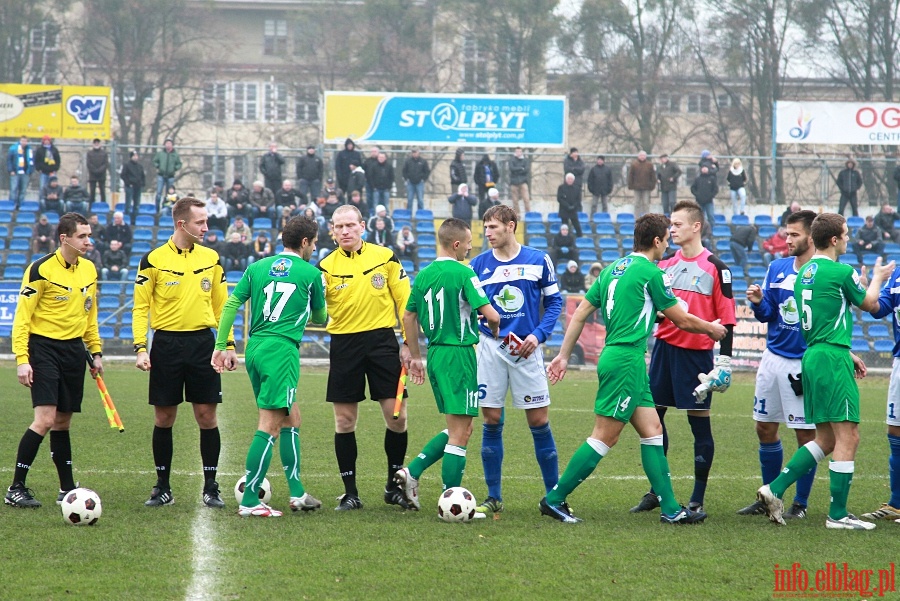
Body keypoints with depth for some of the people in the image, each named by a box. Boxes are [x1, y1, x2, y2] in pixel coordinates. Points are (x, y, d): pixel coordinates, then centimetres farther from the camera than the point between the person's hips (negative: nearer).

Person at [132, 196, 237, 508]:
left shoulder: (210, 258, 7)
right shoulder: (153, 260, -3)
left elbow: (221, 304, 13)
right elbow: (140, 307, -1)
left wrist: (229, 344, 7)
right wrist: (140, 348, -10)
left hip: (203, 342, 2)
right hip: (166, 344, -2)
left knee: (207, 415, 0)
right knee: (164, 417, 3)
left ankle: (211, 487, 8)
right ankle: (162, 487, 13)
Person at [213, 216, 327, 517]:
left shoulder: (257, 267, 13)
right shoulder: (310, 273, 2)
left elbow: (231, 304, 6)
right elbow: (320, 317, 15)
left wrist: (221, 346, 9)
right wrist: (323, 317, 38)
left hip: (254, 348, 7)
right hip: (282, 349, -7)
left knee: (291, 418, 18)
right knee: (270, 426, -7)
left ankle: (297, 493, 22)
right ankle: (249, 501, -10)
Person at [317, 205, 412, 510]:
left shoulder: (385, 257, 2)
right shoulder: (326, 266, 2)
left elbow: (404, 301, 4)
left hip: (382, 339, 0)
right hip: (344, 344, 1)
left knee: (396, 416, -3)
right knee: (344, 420, 1)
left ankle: (393, 486, 14)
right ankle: (350, 493, 10)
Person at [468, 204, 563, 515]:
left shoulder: (538, 261, 0)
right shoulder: (478, 265, 3)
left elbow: (554, 301, 5)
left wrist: (538, 334, -8)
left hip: (526, 349, -1)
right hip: (490, 347, 1)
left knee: (539, 421, -1)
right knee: (491, 421, 1)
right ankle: (494, 497, 9)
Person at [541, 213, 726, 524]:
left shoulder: (613, 269, 15)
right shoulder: (652, 273, -9)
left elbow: (580, 313, 14)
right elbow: (682, 320, -2)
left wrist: (563, 355, 19)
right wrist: (712, 329, 16)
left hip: (614, 356, 10)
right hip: (627, 360, -10)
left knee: (652, 431, 9)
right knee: (604, 437, -6)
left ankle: (670, 507, 9)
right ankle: (554, 499, -5)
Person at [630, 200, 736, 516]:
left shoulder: (714, 267, -6)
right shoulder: (665, 263, 11)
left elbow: (727, 317, -7)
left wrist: (724, 359, -12)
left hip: (697, 353, -6)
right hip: (664, 347, 6)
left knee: (699, 421, -1)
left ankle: (698, 499, 4)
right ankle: (656, 492, 18)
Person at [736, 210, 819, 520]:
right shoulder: (777, 268, 7)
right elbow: (766, 314, 10)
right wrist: (758, 302, -11)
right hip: (773, 357, 6)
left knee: (806, 433, 0)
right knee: (765, 428, 11)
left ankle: (801, 503, 11)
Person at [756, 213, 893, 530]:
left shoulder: (804, 273, 15)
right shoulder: (841, 272, -11)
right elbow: (870, 303, 7)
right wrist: (878, 277, 27)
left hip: (812, 357, 9)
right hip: (832, 359, -9)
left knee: (826, 439, 15)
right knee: (847, 435, -5)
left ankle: (775, 489, 7)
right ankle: (837, 514, -5)